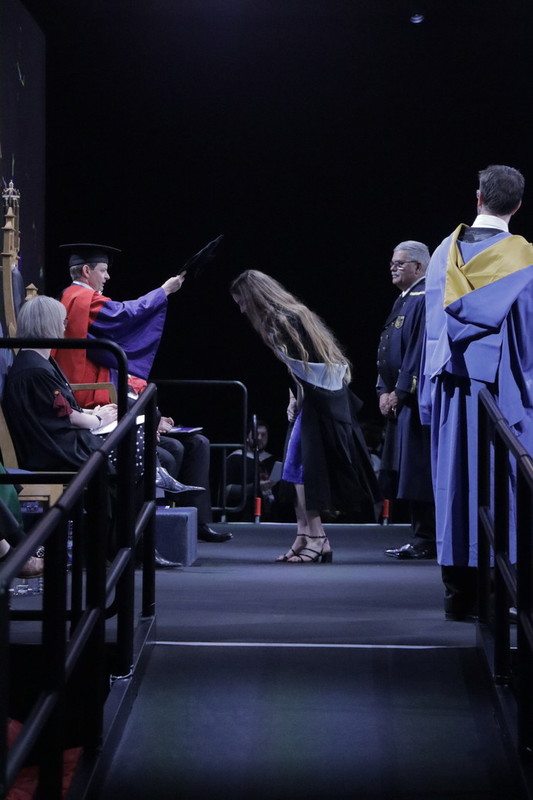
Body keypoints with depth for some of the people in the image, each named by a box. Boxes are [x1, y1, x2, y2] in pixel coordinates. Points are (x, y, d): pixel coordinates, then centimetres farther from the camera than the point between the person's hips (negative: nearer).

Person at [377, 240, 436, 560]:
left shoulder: (424, 299, -12)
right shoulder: (403, 301, 19)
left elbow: (420, 350, -19)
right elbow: (387, 351, 19)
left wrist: (399, 392, -17)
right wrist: (384, 390, 7)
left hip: (416, 398, -10)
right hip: (399, 399, 10)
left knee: (418, 471, -9)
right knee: (407, 472, 10)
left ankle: (426, 541, -6)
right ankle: (423, 537, 14)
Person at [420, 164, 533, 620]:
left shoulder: (447, 252, 6)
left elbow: (434, 322, 8)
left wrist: (432, 389, 13)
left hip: (450, 381, 4)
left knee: (455, 480, 7)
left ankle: (459, 593, 8)